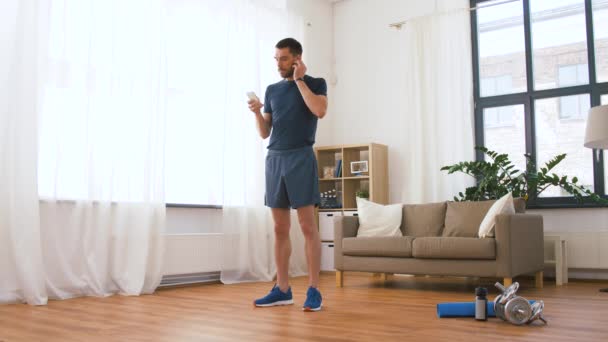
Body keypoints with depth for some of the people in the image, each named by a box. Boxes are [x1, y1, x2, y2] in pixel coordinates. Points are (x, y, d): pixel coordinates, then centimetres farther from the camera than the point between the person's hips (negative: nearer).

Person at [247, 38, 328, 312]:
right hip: (274, 159, 5)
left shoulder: (315, 83, 6)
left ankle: (313, 290, -3)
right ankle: (282, 289, 12)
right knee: (280, 228, 5)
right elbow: (264, 133, 17)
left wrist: (299, 80, -6)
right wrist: (257, 112, -3)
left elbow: (320, 111, -15)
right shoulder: (272, 90, 18)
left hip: (300, 157, -5)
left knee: (308, 225, -7)